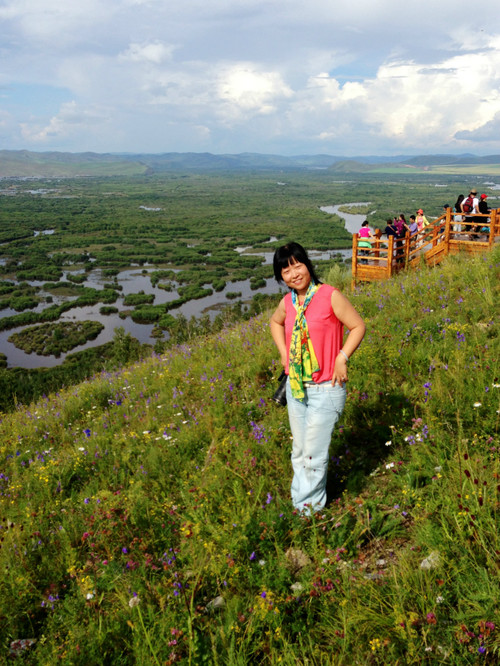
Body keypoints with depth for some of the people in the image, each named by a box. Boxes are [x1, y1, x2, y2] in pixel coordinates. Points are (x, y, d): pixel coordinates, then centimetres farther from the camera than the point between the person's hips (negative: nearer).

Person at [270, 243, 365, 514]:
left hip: (326, 389, -5)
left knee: (314, 454, 2)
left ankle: (309, 507, 21)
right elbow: (275, 322, 24)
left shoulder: (330, 296, -14)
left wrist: (342, 358, -17)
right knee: (299, 451, 18)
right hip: (295, 387, 5)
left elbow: (358, 326, -7)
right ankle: (298, 498, 36)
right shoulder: (287, 303, 2)